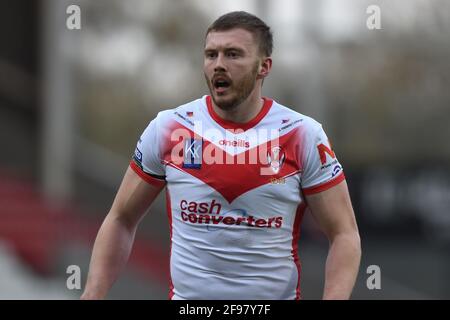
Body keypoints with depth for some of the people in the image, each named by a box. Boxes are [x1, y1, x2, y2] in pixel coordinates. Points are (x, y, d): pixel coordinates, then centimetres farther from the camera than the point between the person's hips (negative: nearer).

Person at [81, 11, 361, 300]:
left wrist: (333, 298, -22)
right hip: (186, 294, 1)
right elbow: (121, 220, 5)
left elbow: (344, 234, -6)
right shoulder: (168, 129, -4)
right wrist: (93, 295, -6)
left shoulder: (302, 136, -8)